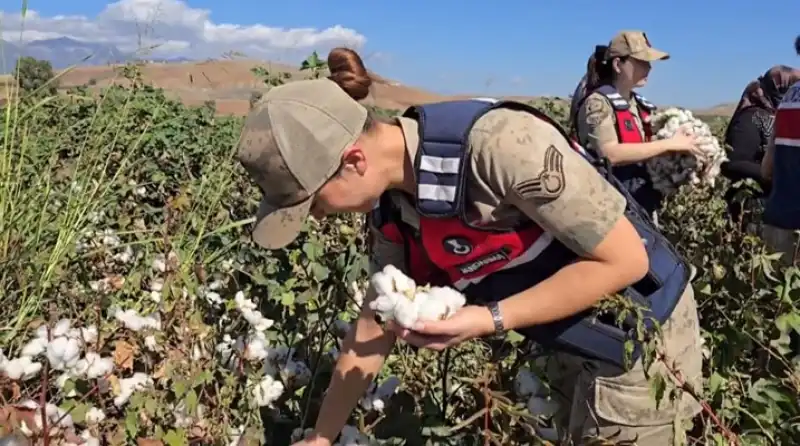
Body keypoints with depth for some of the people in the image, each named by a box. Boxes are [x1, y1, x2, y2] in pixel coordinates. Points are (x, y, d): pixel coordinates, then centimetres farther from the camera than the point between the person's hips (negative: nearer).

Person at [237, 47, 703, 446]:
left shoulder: (498, 144, -34)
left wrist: (488, 319, -28)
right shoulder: (391, 206, -8)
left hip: (642, 334, -6)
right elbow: (374, 326, 3)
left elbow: (626, 259, -25)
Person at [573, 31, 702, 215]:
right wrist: (670, 144, -20)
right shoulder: (598, 102, -11)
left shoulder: (642, 106, 12)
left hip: (644, 204, 8)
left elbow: (650, 149, 18)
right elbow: (610, 154, -24)